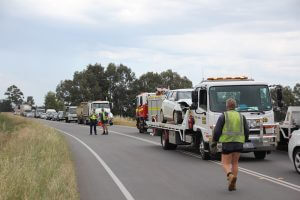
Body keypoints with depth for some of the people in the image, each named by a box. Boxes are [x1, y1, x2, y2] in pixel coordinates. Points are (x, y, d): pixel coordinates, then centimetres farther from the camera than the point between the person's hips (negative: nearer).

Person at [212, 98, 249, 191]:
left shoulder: (223, 116, -4)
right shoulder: (241, 116, 6)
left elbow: (217, 131, -6)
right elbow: (246, 131, 5)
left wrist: (214, 141, 9)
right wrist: (245, 140, 24)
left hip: (227, 142, -3)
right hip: (239, 143, 3)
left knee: (226, 164, 2)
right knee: (235, 163, 15)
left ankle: (230, 176, -28)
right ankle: (233, 184, 10)